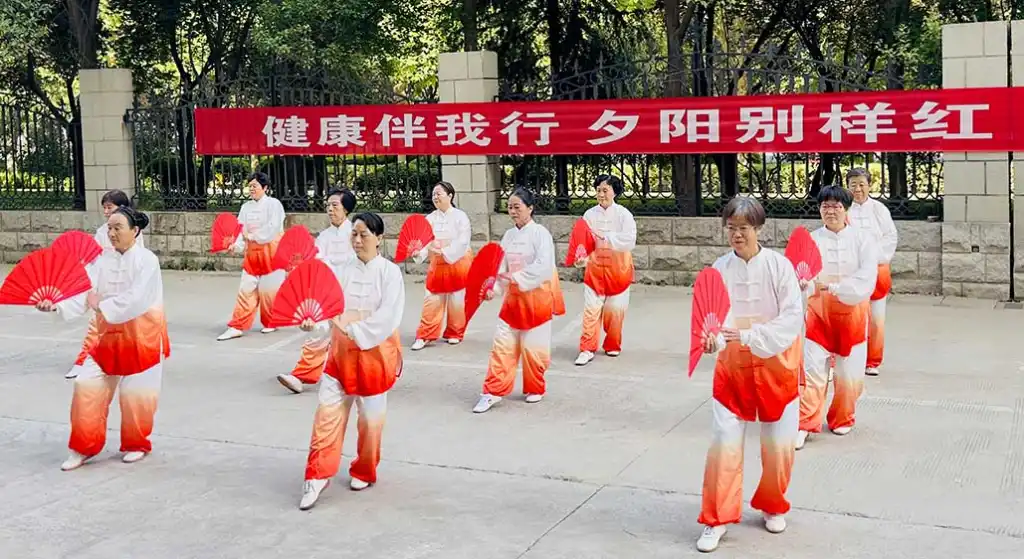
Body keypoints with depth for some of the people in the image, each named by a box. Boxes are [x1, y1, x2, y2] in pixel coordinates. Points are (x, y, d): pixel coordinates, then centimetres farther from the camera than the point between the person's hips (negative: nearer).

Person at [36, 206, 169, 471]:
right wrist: (57, 306, -14)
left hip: (141, 336, -6)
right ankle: (84, 447, 16)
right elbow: (90, 295, 0)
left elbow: (135, 300, -22)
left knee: (136, 394, 3)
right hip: (110, 336, 6)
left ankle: (137, 445, 27)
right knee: (87, 386, 2)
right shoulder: (106, 262, 7)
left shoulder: (146, 260, -14)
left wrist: (101, 305, -15)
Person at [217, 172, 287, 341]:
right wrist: (236, 245, -17)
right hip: (252, 252, 5)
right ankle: (237, 326, 0)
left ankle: (271, 323, 22)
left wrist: (252, 236, -15)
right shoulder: (246, 207, 10)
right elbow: (242, 231, 1)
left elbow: (273, 228, -17)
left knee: (269, 289, 2)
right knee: (246, 289, 1)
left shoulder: (273, 204, -6)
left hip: (271, 252, -5)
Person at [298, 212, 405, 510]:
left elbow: (388, 317, -17)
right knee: (328, 410, -3)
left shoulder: (390, 272, -8)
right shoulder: (345, 270, 5)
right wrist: (311, 318, -23)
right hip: (342, 351, 3)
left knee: (371, 416, 10)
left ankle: (364, 472, 29)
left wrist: (354, 330, -22)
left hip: (374, 352, -3)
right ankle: (318, 474, 3)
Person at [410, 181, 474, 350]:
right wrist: (418, 253, -24)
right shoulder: (430, 218, 4)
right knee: (432, 300, 0)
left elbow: (462, 242, -16)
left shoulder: (460, 216, -8)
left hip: (458, 263, -3)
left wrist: (444, 252, -27)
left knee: (457, 301, 5)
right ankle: (424, 336, 4)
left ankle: (454, 334, 22)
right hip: (437, 264, 3)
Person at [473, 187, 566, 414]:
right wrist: (494, 288, -13)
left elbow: (544, 266, -22)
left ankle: (535, 389, 25)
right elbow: (502, 267, 4)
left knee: (533, 346, 5)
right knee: (503, 344, 2)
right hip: (513, 297, 5)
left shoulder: (540, 233, -11)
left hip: (537, 297, -5)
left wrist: (517, 278, -30)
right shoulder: (509, 235, 8)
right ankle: (494, 391, 7)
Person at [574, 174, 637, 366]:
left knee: (615, 309, 6)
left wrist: (605, 237, -20)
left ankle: (612, 345, 25)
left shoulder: (623, 214, -5)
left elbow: (629, 241, -16)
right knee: (591, 308, -5)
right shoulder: (590, 214, 2)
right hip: (595, 267, 1)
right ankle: (587, 349, -3)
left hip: (618, 268, -1)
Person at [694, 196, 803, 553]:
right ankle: (717, 519, 12)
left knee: (778, 443, 9)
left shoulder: (778, 265, -11)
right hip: (732, 363, 1)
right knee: (724, 441, -2)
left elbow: (793, 317, -16)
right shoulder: (719, 268, -5)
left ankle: (773, 506, 34)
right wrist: (712, 337, -33)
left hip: (776, 363, -1)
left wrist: (749, 336, -27)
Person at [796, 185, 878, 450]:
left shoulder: (862, 238, -5)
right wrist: (802, 282, -31)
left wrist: (832, 286, -23)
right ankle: (804, 425, 0)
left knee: (849, 373, 8)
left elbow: (866, 279, -13)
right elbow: (803, 278, -8)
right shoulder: (811, 240, -2)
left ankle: (842, 419, 30)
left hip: (853, 312, 0)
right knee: (813, 369, -6)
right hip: (819, 311, 0)